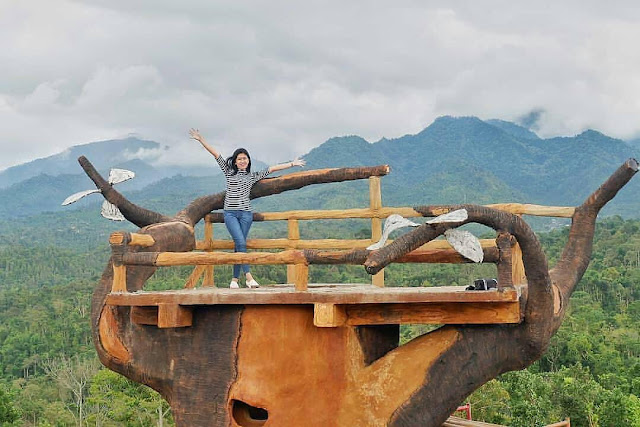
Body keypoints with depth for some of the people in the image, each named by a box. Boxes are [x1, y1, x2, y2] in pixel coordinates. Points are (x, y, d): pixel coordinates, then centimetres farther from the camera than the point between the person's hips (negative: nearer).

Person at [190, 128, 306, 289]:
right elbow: (215, 154, 4)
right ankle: (248, 276, -19)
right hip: (230, 213, -2)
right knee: (241, 243, -14)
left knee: (239, 245, 1)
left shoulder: (253, 176, 13)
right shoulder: (229, 172, 9)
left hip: (246, 214, 2)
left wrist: (292, 164, 14)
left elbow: (272, 169, 13)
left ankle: (235, 279, 6)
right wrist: (201, 140, 1)